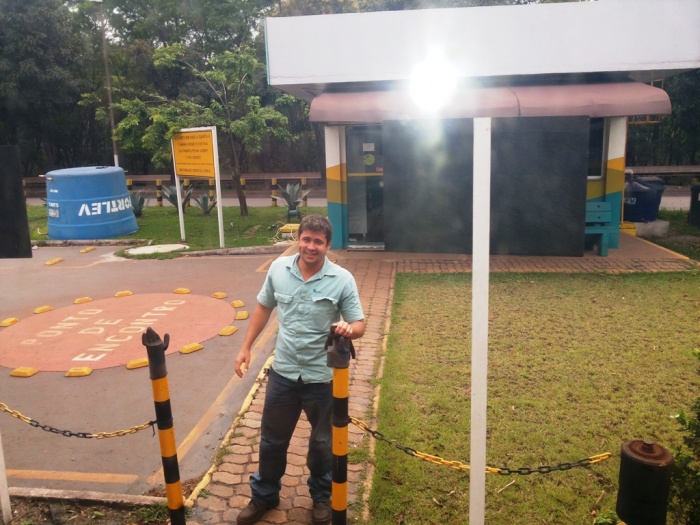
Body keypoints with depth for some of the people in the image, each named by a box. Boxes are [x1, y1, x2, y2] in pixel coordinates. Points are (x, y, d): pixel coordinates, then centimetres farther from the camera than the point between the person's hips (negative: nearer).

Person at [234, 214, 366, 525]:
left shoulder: (342, 280, -14)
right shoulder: (278, 269, -5)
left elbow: (359, 325, -11)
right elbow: (264, 307, 10)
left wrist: (348, 330, -34)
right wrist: (246, 346, 10)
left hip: (323, 377, -2)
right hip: (283, 372, 3)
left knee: (322, 442, 18)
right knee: (272, 439, 19)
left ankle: (322, 497, 43)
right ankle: (264, 495, 43)